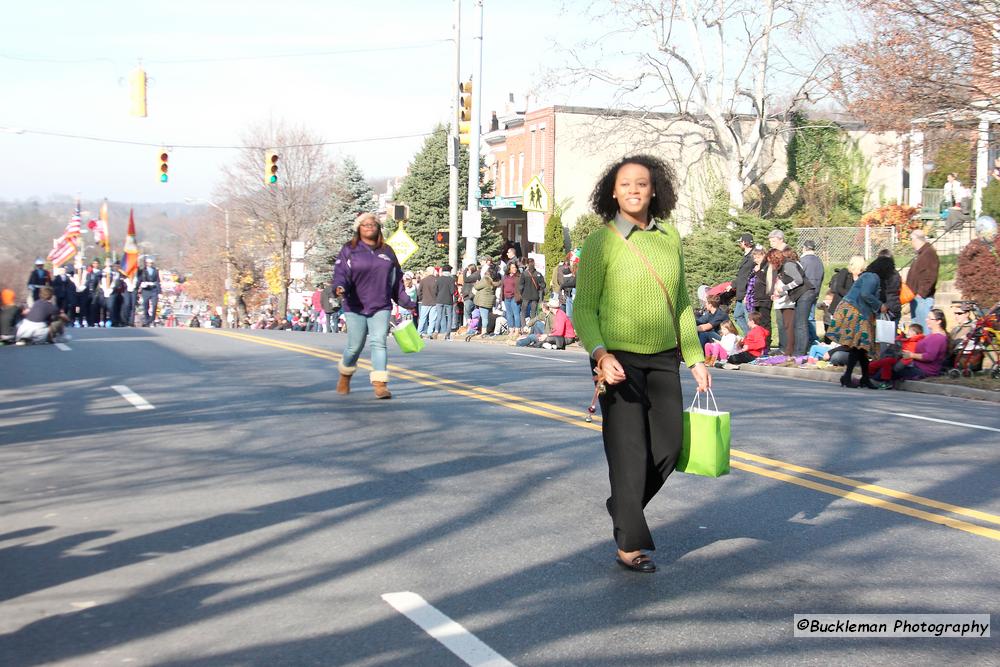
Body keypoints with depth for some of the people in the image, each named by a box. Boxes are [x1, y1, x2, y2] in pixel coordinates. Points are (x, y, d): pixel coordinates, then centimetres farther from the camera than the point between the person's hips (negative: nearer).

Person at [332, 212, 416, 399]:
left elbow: (396, 280, 18)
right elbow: (340, 272, -7)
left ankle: (380, 384, -14)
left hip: (381, 307, 2)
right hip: (355, 307, -2)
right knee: (355, 346, 4)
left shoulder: (387, 251, 13)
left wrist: (407, 303, 19)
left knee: (379, 343, -11)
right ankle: (345, 376, 32)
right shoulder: (349, 250, 3)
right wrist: (339, 287, -28)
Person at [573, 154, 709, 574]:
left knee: (669, 445, 6)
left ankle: (623, 507, 31)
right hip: (619, 360, -5)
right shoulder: (601, 242, -6)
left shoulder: (670, 237, 8)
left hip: (663, 359, 5)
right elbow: (583, 307, -5)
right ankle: (629, 545, 9)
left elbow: (681, 302, 15)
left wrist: (695, 358, 12)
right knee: (629, 450, -3)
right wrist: (600, 354, -21)